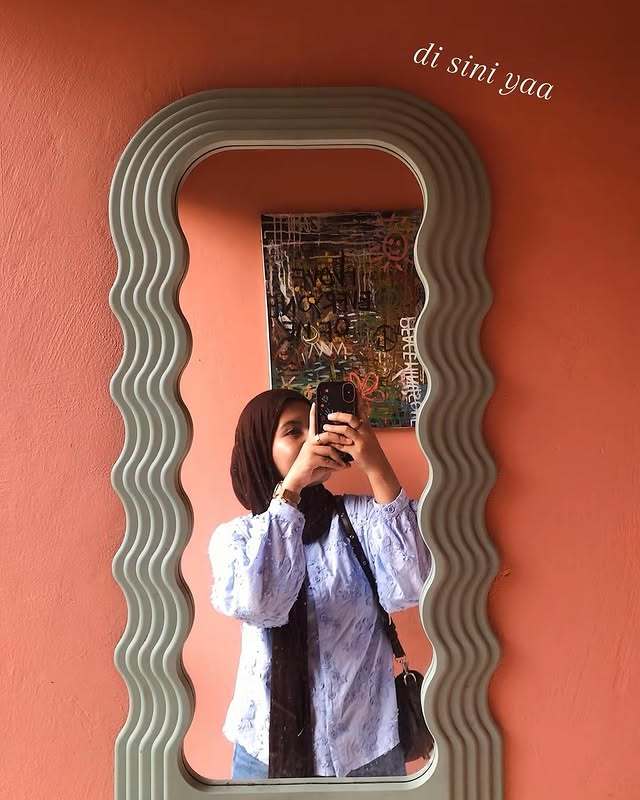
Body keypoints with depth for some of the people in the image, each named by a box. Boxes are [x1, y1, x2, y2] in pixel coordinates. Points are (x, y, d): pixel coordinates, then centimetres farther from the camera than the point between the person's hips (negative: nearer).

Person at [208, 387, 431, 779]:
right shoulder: (235, 535, -5)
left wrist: (377, 467, -27)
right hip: (269, 745, 0)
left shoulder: (361, 515, -6)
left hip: (366, 744, 0)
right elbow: (256, 606, -25)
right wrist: (291, 486, -29)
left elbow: (408, 591, -23)